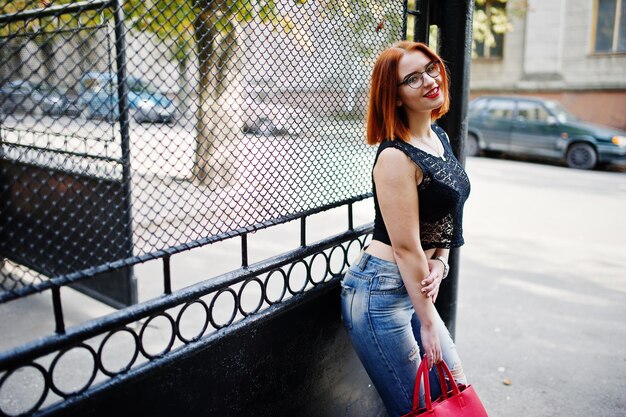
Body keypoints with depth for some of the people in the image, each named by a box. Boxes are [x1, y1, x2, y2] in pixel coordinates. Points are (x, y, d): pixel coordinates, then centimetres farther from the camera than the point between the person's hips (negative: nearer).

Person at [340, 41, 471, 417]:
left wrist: (440, 262, -2)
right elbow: (406, 247, -19)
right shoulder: (396, 156, -20)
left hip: (415, 288, 9)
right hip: (381, 293, -9)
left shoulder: (440, 137, 8)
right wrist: (428, 323, -12)